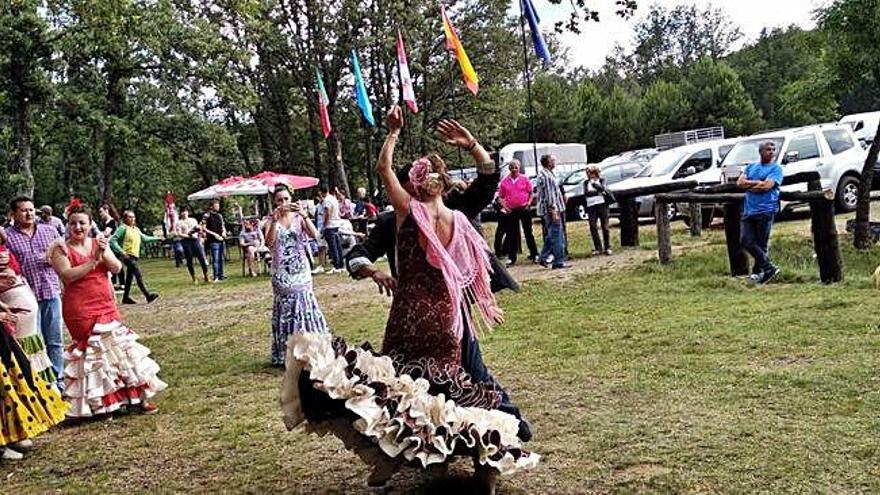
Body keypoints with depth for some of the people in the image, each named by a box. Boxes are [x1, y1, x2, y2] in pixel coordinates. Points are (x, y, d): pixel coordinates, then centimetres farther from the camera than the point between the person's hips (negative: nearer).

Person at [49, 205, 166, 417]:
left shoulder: (98, 243, 8)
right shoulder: (61, 249, -3)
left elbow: (116, 268, -1)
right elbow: (67, 275, -17)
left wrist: (104, 254, -19)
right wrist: (94, 260, -17)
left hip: (107, 306, 5)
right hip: (80, 310, -5)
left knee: (119, 348, 6)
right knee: (95, 352, -4)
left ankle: (135, 399, 13)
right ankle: (97, 403, 8)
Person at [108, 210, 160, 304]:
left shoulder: (136, 229, 16)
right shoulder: (123, 228, -6)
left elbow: (144, 238, 25)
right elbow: (113, 240, -11)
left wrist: (156, 238, 17)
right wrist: (122, 252, -18)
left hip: (135, 256, 8)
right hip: (128, 256, -8)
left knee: (130, 276, 12)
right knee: (139, 275, -15)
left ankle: (126, 297, 19)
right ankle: (148, 295, -18)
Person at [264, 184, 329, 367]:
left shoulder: (298, 217, 1)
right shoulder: (272, 221, 0)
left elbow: (314, 235, -15)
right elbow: (269, 243, -17)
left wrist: (303, 214, -25)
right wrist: (275, 220, -26)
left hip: (301, 271, 0)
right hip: (281, 273, 0)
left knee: (305, 307, 0)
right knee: (285, 311, 3)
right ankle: (285, 356, 11)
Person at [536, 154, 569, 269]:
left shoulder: (548, 173, 18)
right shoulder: (545, 175, -16)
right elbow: (549, 195, -21)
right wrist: (554, 210, -23)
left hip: (553, 209, 11)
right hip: (550, 209, -11)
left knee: (551, 236, 16)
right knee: (556, 236, -6)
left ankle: (543, 257, 18)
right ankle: (559, 261, -2)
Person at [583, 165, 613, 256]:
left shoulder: (601, 180, 8)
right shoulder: (586, 182, 12)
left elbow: (602, 188, -12)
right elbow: (586, 193, -3)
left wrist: (594, 183, -24)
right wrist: (597, 192, -7)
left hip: (602, 204, -2)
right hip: (591, 206, 2)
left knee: (605, 227, 0)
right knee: (593, 227, -6)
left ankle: (607, 248, 6)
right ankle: (597, 248, 1)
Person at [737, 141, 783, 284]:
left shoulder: (776, 168, 3)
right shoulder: (750, 167, 19)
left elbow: (766, 186, -11)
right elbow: (739, 183, 4)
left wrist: (748, 185, -1)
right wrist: (758, 182, -5)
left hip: (766, 210, -5)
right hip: (749, 210, 5)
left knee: (762, 244, -4)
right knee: (745, 241, -3)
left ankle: (758, 271, 8)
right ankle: (769, 268, 6)